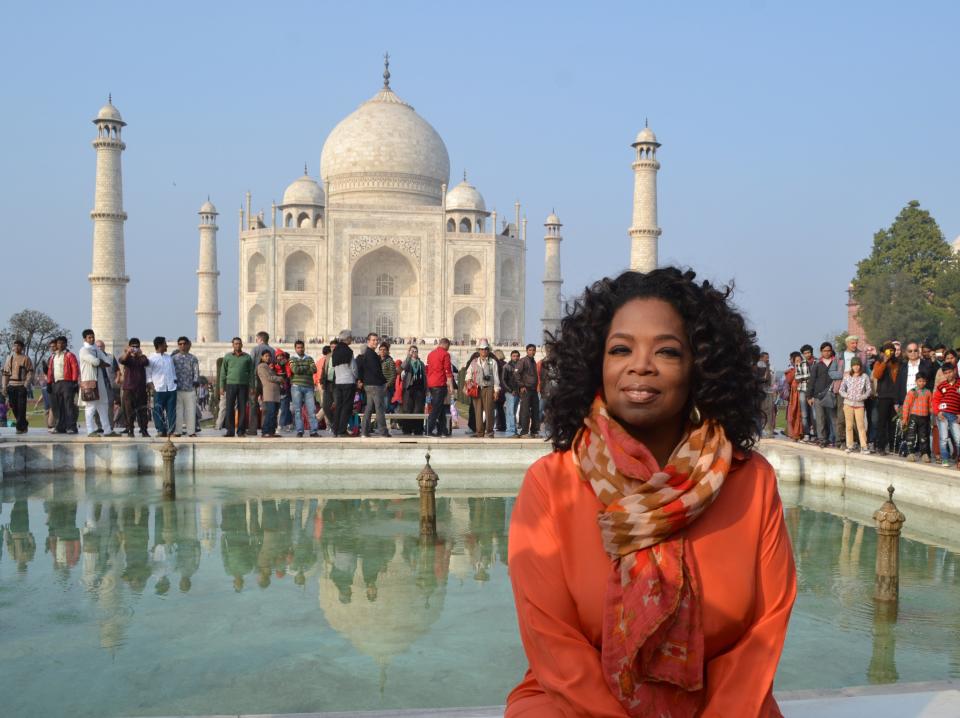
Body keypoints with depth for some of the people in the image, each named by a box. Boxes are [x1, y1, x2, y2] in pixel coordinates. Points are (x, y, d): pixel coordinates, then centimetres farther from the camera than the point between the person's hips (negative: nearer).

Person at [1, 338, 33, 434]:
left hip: (22, 386, -5)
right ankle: (24, 424, 22)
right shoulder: (9, 358, 12)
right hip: (11, 386, 5)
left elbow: (30, 373, -5)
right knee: (14, 407, 8)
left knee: (21, 408, -6)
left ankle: (20, 428, -1)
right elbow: (5, 373, 11)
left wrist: (26, 385, -14)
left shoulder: (26, 359, -1)